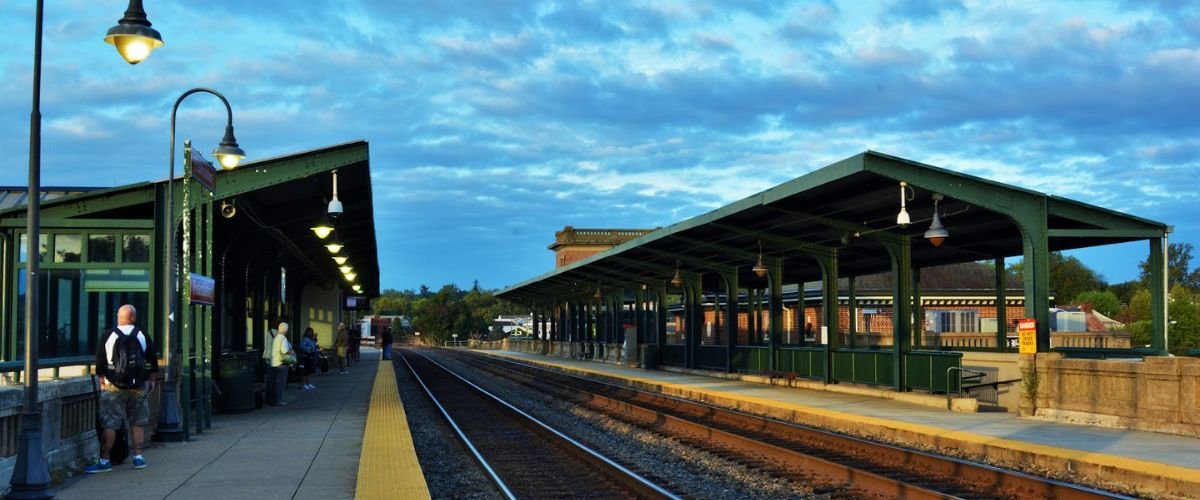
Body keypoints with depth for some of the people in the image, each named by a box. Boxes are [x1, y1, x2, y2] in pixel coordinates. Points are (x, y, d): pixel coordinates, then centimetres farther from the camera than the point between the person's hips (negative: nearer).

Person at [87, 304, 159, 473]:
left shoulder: (108, 336, -2)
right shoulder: (143, 336, 2)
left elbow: (100, 363, 0)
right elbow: (153, 361, 6)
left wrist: (102, 382, 9)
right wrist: (152, 381, 16)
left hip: (113, 387, -2)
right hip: (139, 387, 2)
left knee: (109, 424, -1)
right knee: (138, 423, 11)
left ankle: (104, 461, -1)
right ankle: (138, 457, 11)